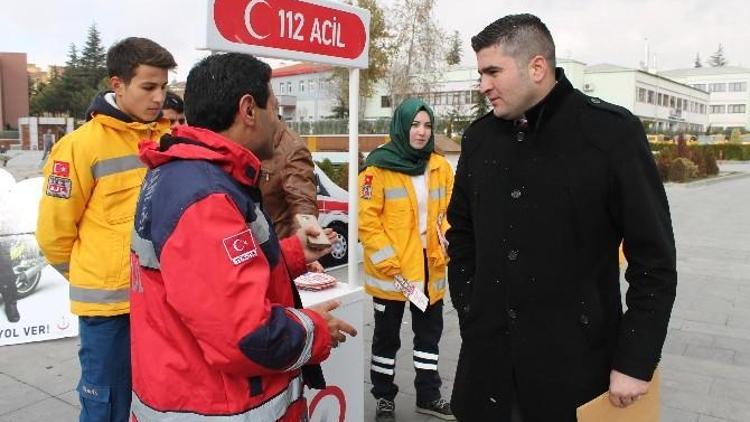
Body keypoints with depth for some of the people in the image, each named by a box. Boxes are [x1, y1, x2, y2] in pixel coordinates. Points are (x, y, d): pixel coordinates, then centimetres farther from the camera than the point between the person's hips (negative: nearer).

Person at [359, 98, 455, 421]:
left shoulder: (440, 166, 4)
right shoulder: (379, 167, -12)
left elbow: (448, 211, 12)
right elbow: (366, 220, -15)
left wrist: (446, 245, -4)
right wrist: (389, 263, -18)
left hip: (430, 266, 5)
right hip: (390, 270, -5)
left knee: (430, 332, 17)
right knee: (387, 336, 11)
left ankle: (428, 395, 34)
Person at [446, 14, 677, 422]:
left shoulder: (612, 133, -10)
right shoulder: (479, 137, 4)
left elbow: (654, 259, -8)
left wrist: (635, 361, -9)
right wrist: (469, 316, 8)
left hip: (576, 361, -4)